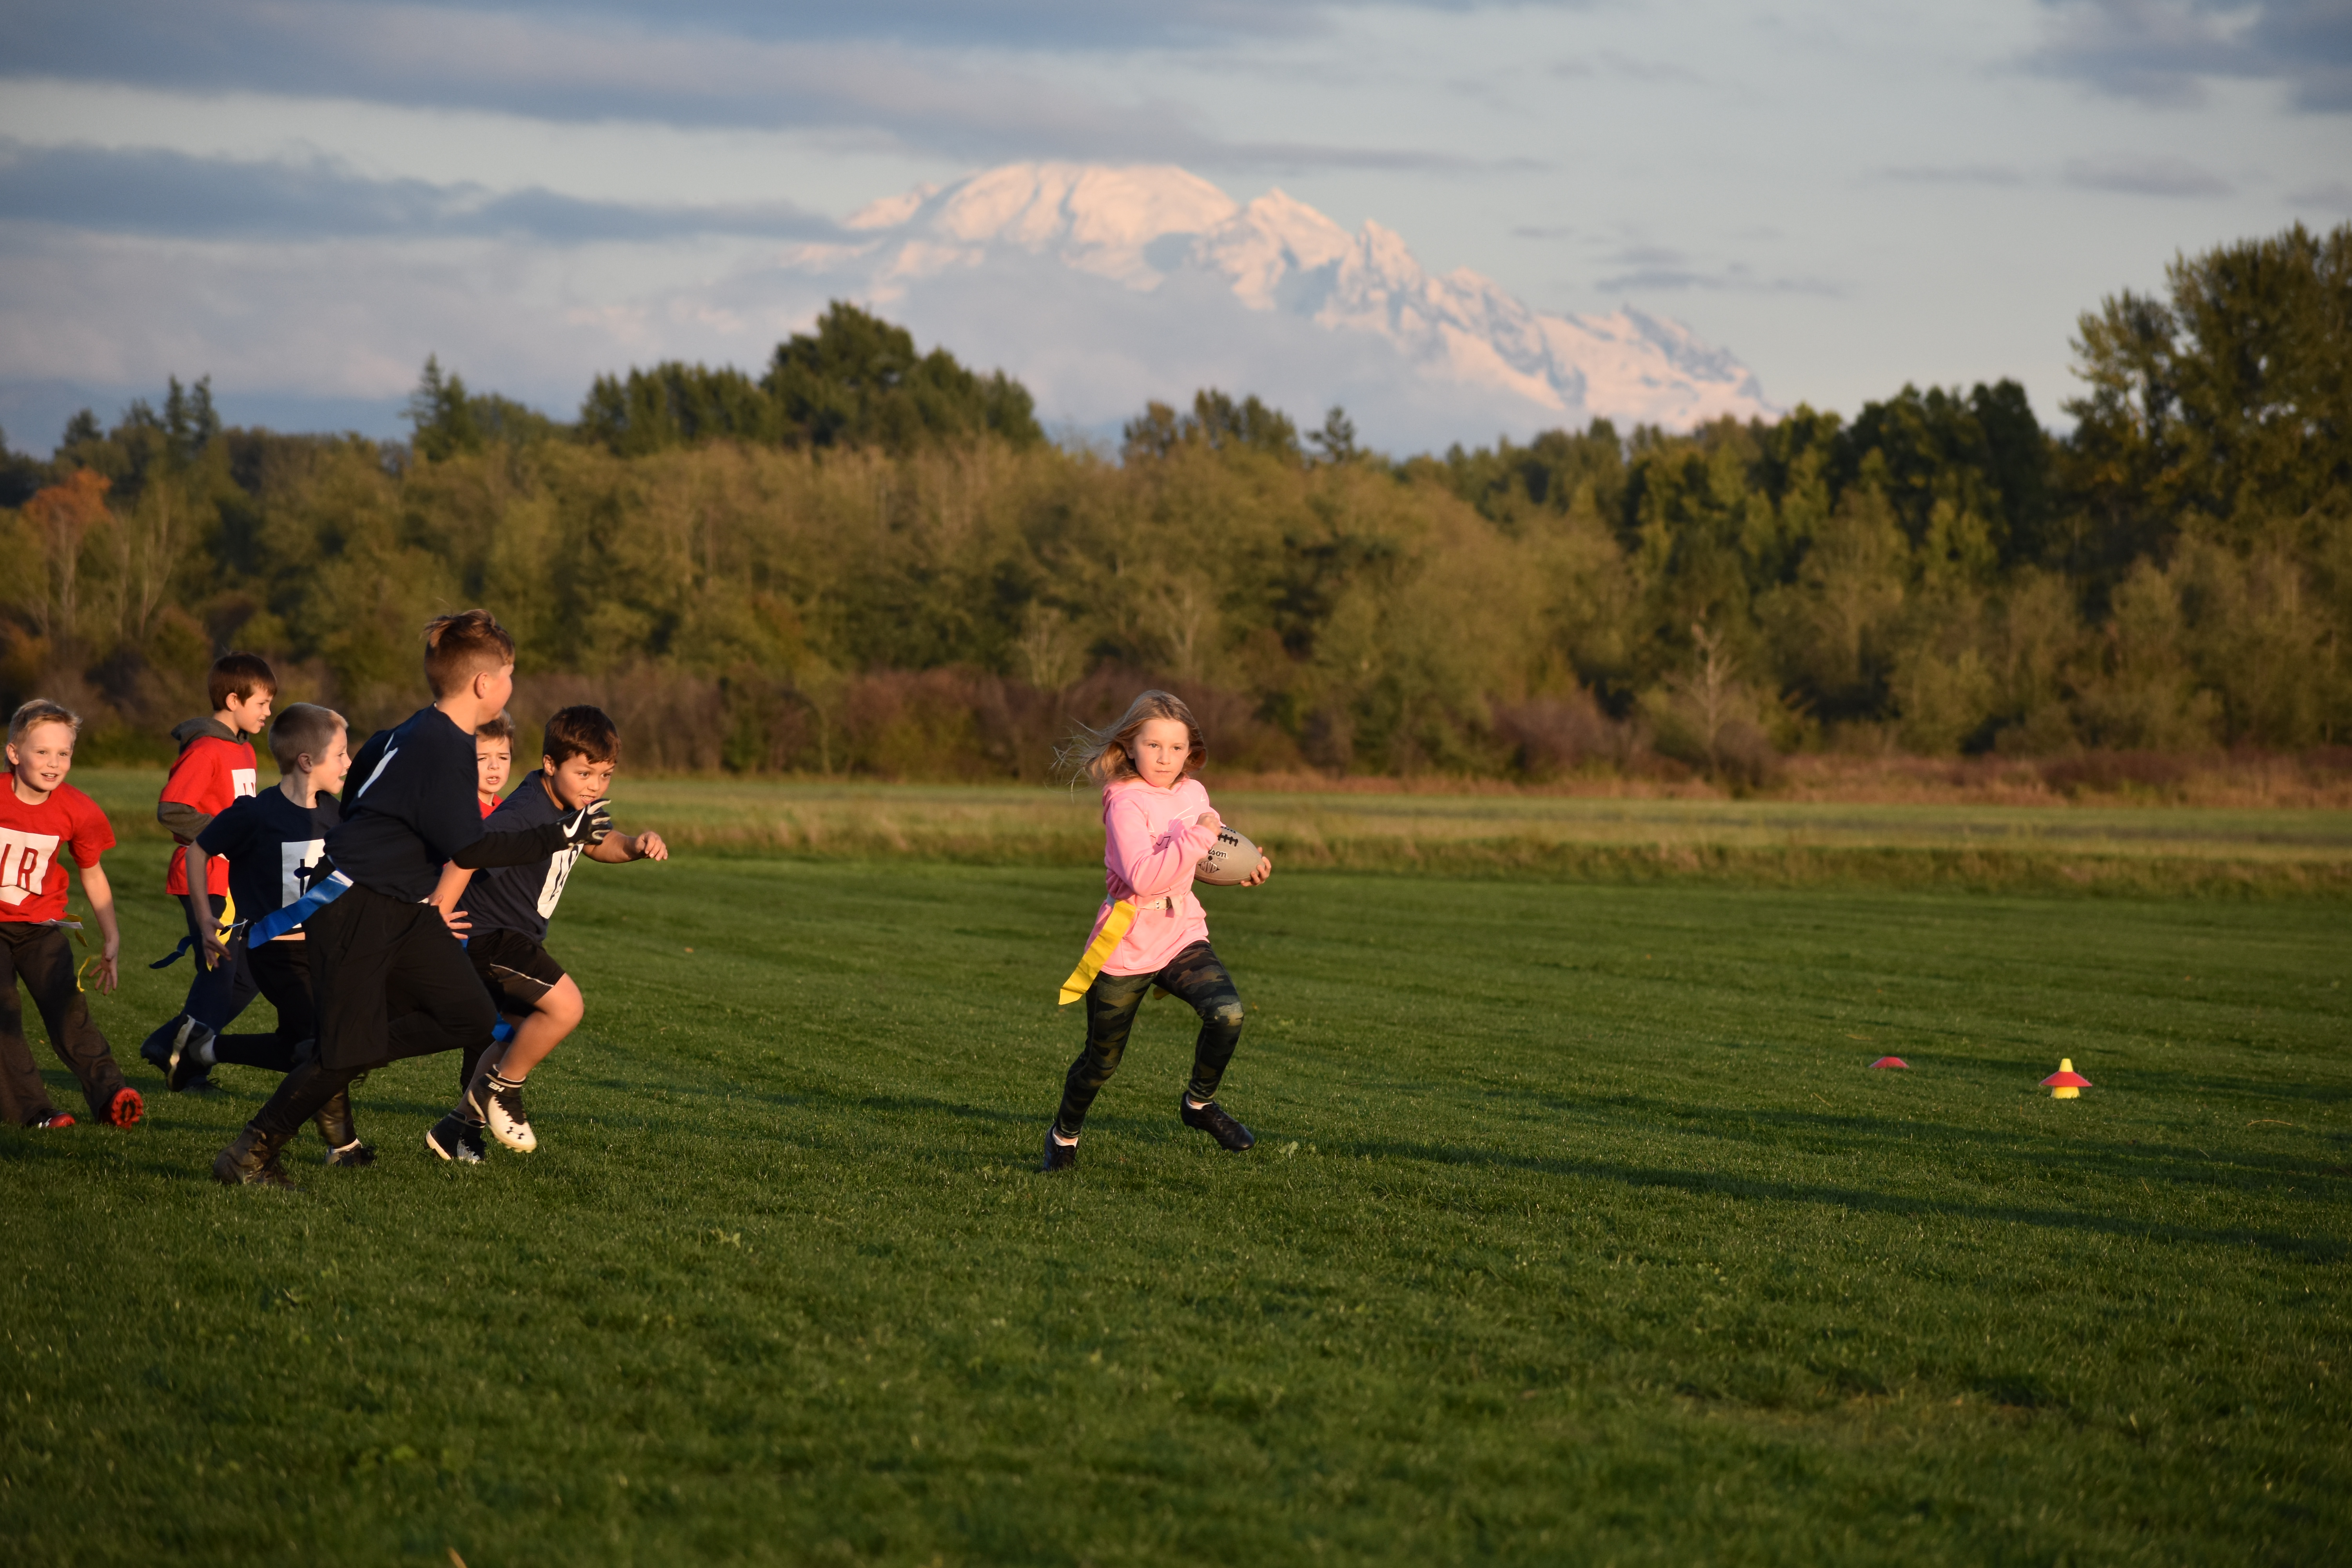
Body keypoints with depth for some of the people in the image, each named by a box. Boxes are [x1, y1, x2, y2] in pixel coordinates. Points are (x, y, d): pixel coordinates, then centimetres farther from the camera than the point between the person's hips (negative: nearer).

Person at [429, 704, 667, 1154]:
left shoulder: (577, 805, 4)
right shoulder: (527, 812, -26)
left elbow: (596, 844, 23)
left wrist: (635, 846, 1)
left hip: (516, 938, 10)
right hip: (490, 932, -10)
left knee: (524, 1034, 18)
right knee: (565, 1006, -20)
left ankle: (465, 1121, 27)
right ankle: (501, 1088, -2)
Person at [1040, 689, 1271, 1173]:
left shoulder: (1193, 793, 4)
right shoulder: (1125, 803, -17)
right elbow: (1143, 877, -31)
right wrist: (1198, 835, -31)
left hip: (1182, 934, 5)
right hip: (1126, 944, -5)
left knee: (1227, 1012, -22)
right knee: (1102, 1061, 9)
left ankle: (1199, 1103, 3)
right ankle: (1064, 1134, 37)